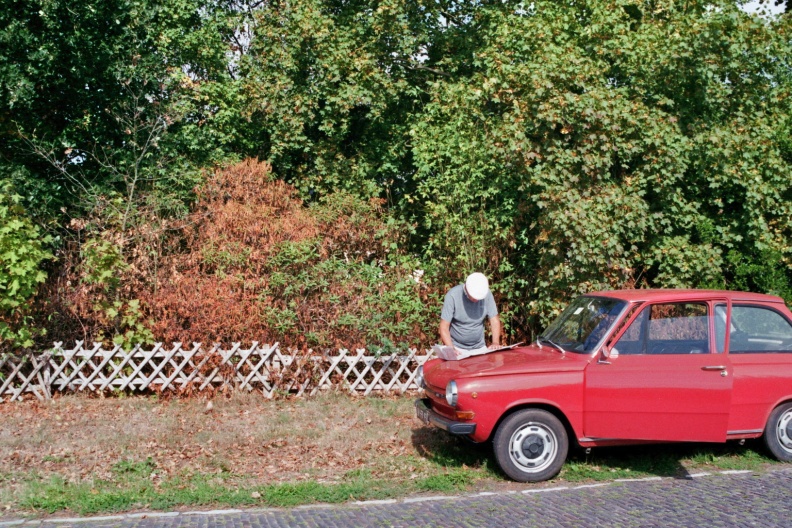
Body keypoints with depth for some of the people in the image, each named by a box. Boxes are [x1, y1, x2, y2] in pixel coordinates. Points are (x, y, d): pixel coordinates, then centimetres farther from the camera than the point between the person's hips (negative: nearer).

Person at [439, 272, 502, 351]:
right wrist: (451, 349, -26)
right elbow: (444, 327, -14)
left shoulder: (487, 294, -6)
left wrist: (495, 342, -15)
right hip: (456, 347, -2)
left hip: (479, 347, 2)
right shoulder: (452, 295, -15)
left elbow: (494, 320, 0)